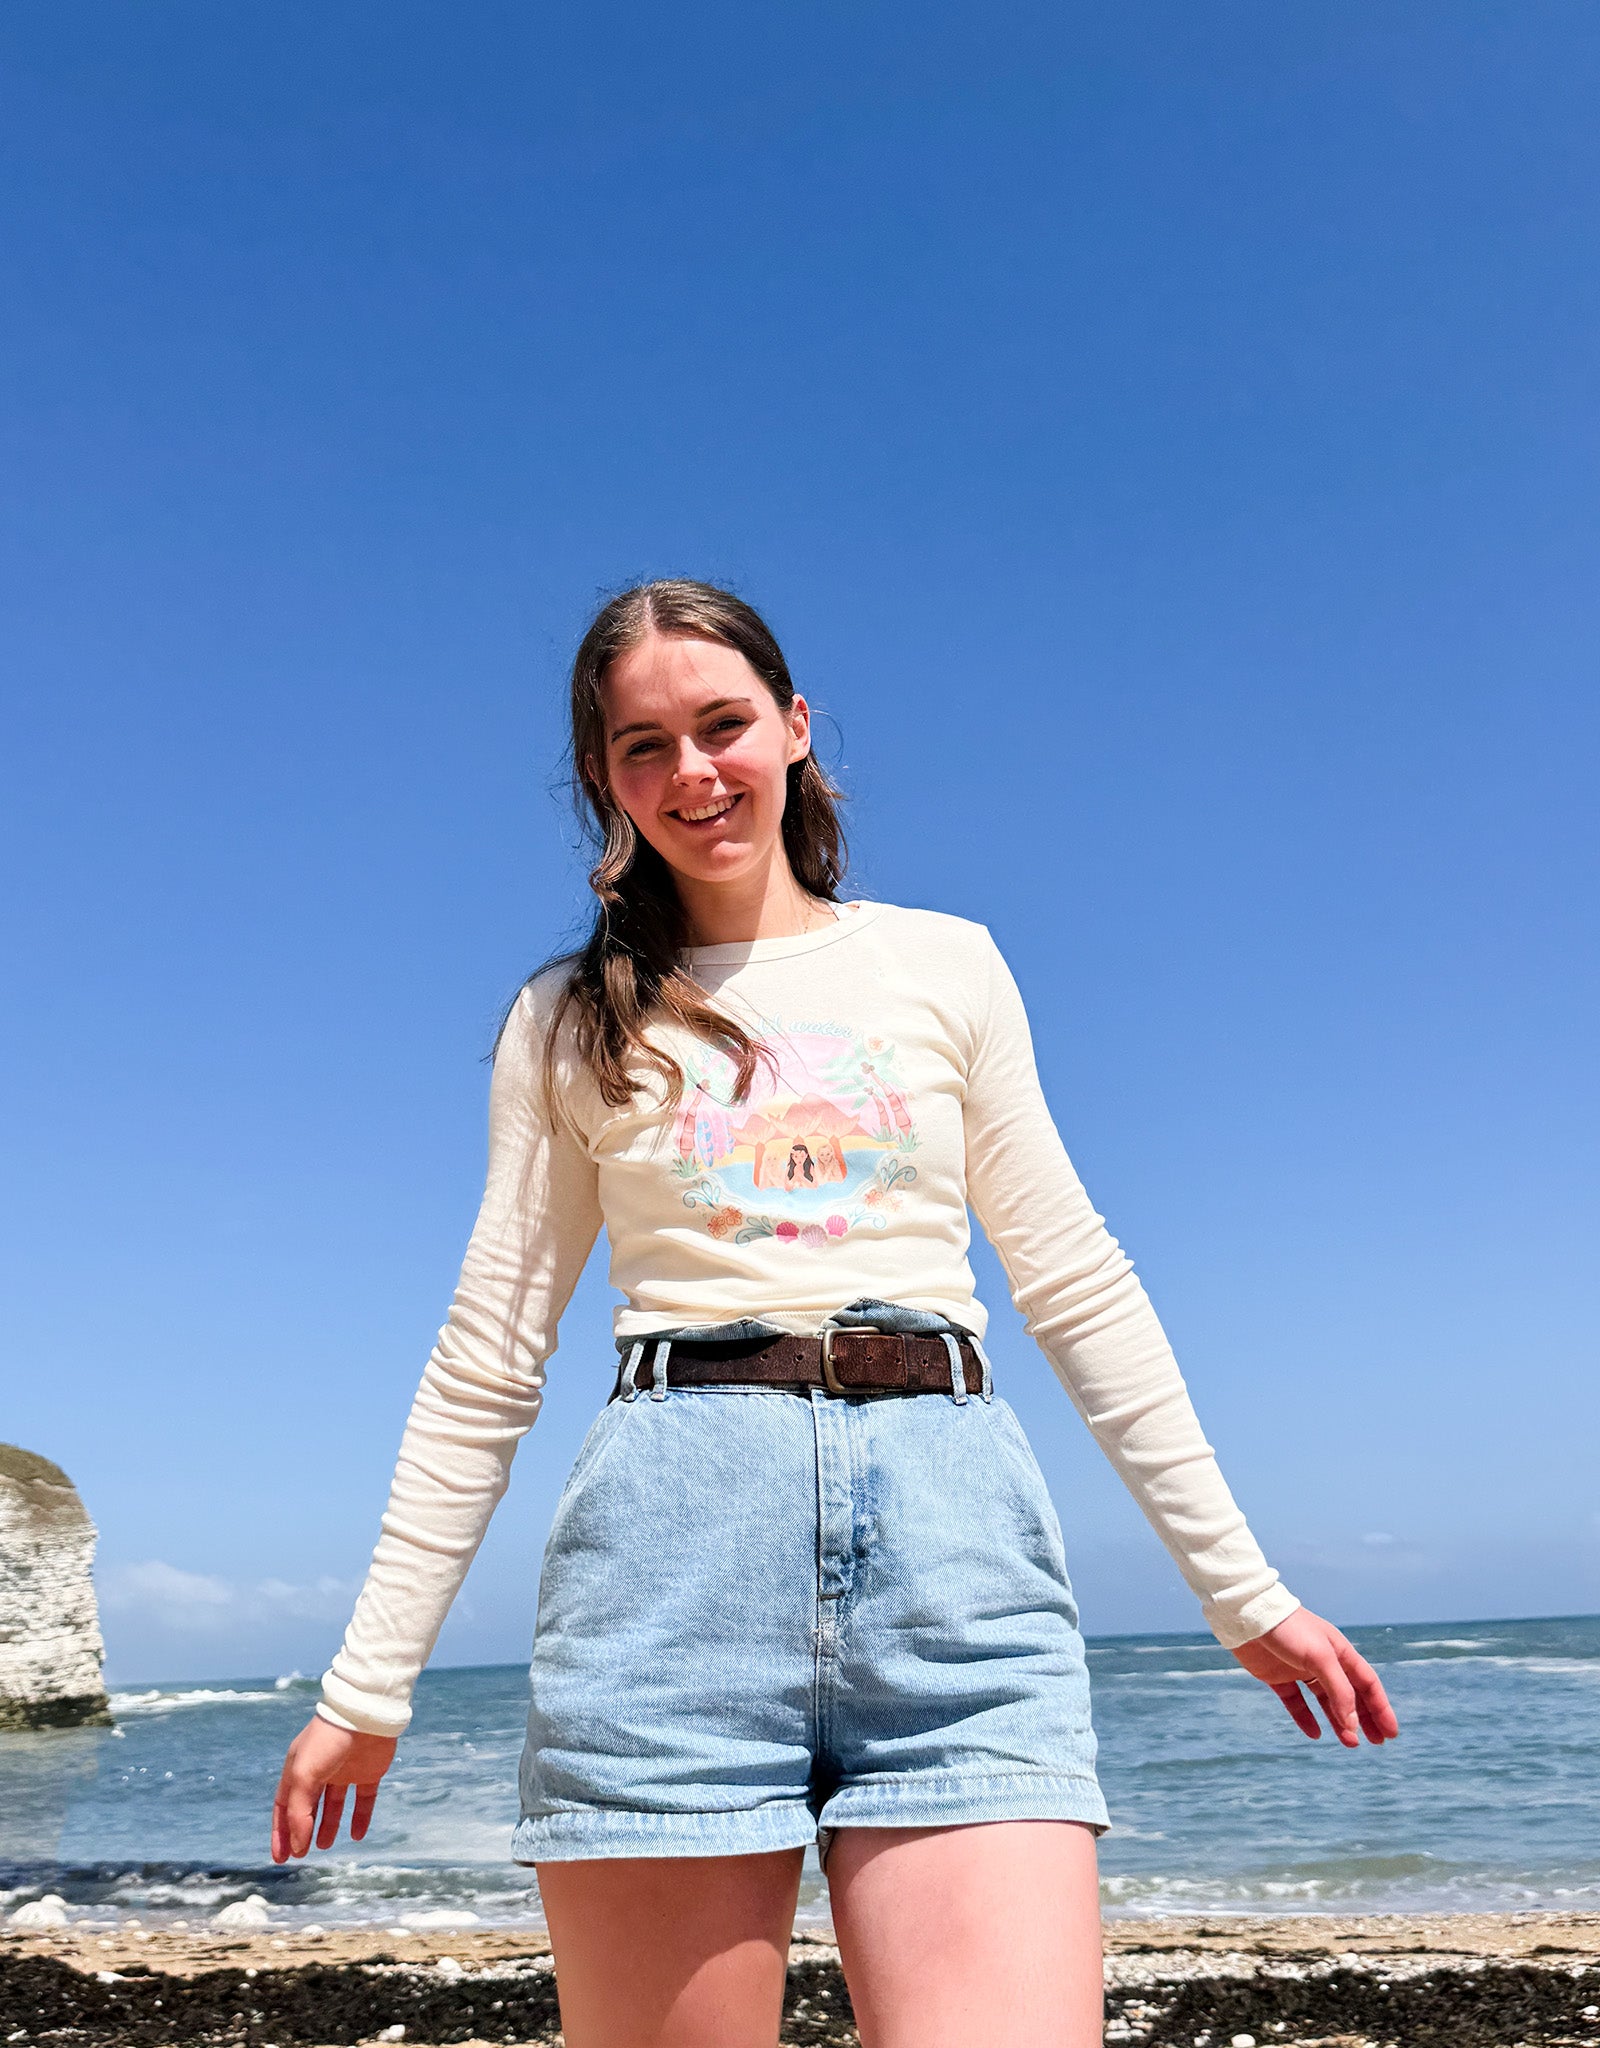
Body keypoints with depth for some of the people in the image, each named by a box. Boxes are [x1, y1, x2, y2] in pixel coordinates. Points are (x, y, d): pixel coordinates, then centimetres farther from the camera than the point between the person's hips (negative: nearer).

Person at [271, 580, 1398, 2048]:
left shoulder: (948, 965, 14)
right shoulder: (572, 1021, 12)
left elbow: (1076, 1282, 14)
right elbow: (487, 1361, 13)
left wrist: (1242, 1588, 12)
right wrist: (371, 1685, 11)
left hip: (948, 1519, 1)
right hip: (674, 1532, 0)